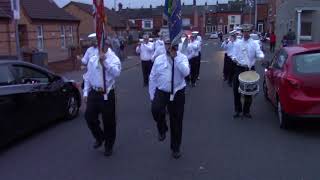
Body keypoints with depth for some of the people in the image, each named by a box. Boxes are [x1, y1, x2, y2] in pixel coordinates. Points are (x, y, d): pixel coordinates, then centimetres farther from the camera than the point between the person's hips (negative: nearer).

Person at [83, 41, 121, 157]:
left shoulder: (114, 59, -6)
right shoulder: (92, 60, 7)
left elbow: (116, 73, -26)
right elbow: (88, 77, 12)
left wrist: (105, 60, -29)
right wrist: (86, 92, 7)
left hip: (107, 94, -3)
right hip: (94, 93, 4)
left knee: (109, 121, 6)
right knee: (89, 117, 1)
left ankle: (108, 146, 28)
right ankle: (99, 137, 31)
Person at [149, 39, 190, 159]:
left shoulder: (182, 58, -2)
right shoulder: (159, 59, 2)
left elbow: (186, 72, -23)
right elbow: (152, 78, 6)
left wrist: (175, 57, -22)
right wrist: (152, 96, 3)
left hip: (178, 93, 0)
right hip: (161, 92, 0)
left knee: (177, 122, 9)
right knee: (155, 109, -31)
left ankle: (175, 148, 32)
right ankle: (162, 129, 3)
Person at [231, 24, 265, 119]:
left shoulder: (254, 44, 4)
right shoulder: (237, 44, 10)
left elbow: (259, 53, -9)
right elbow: (234, 55, 7)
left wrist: (261, 56, -32)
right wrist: (235, 59, -16)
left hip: (250, 69, -1)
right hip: (239, 68, 1)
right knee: (236, 90, 1)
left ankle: (246, 111, 19)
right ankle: (237, 110, 16)